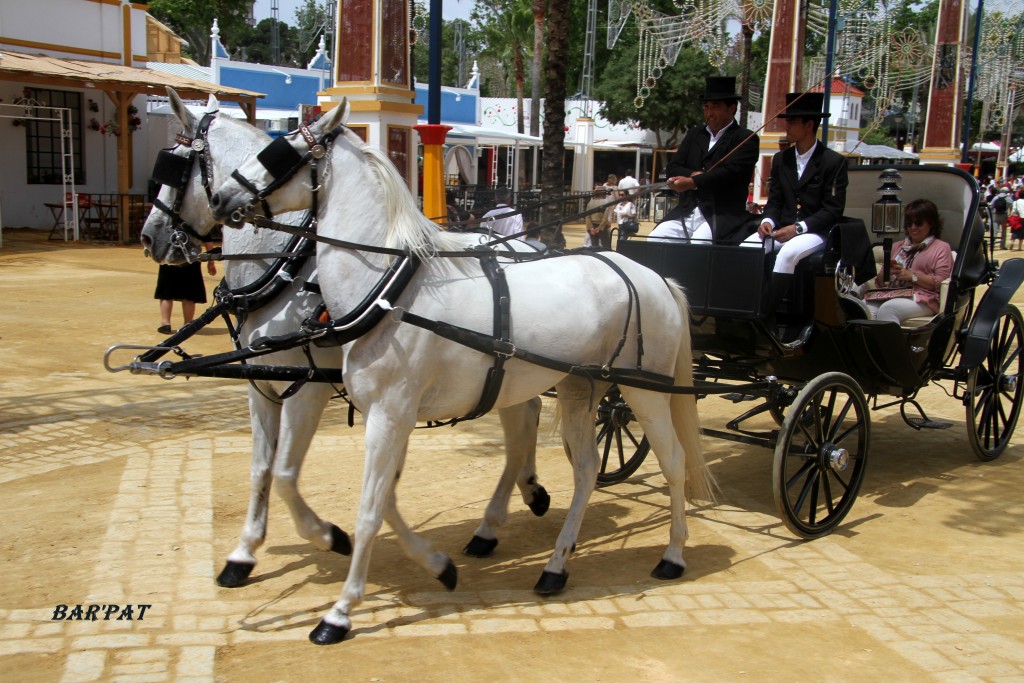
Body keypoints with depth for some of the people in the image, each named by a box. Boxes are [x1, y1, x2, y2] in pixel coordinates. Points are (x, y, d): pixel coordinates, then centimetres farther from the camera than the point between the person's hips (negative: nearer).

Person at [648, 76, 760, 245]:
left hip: (722, 217, -5)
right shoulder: (694, 134, 19)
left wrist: (691, 182, -20)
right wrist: (696, 174, -10)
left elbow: (729, 173, -13)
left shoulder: (746, 139, 2)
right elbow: (672, 168, 10)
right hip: (685, 213, 5)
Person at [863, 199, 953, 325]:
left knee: (887, 308, -38)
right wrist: (887, 272, 3)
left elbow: (940, 282, 0)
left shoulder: (941, 248, 17)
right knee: (864, 308, -32)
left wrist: (912, 276, -10)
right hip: (889, 295, 4)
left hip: (921, 299, -4)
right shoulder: (897, 247, 32)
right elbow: (880, 282, 25)